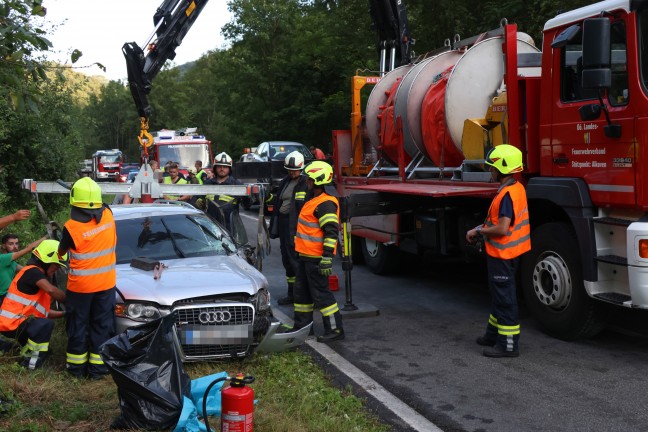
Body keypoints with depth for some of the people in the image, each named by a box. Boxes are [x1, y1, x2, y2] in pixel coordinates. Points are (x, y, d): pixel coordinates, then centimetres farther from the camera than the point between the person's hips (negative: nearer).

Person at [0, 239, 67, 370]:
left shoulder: (37, 275, 18)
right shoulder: (32, 271, -13)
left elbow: (42, 310, 15)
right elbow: (51, 290, -32)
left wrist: (65, 313, 8)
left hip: (18, 321, 10)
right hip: (11, 323, -10)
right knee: (47, 324, -31)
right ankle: (28, 359, -18)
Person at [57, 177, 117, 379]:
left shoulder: (71, 227, -17)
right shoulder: (108, 215, -9)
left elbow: (62, 251, 4)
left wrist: (60, 254, 25)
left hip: (80, 286, -3)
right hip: (106, 284, 3)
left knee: (78, 325, 13)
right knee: (102, 325, 11)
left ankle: (77, 366, 23)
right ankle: (98, 367, 15)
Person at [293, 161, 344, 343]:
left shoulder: (325, 203, -20)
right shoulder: (316, 200, 15)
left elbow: (331, 232, -25)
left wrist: (327, 257, -28)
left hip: (316, 258, -11)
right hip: (306, 255, 11)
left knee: (320, 293, -6)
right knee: (302, 291, 18)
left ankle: (335, 329, 1)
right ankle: (302, 325, 29)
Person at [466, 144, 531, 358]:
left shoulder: (507, 194, -25)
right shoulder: (517, 188, 8)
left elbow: (502, 229, -28)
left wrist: (478, 232, -15)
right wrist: (483, 227, 11)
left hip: (502, 255, -11)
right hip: (504, 252, 11)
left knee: (504, 298, -2)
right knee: (498, 295, 21)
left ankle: (508, 345, 6)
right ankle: (494, 335, 34)